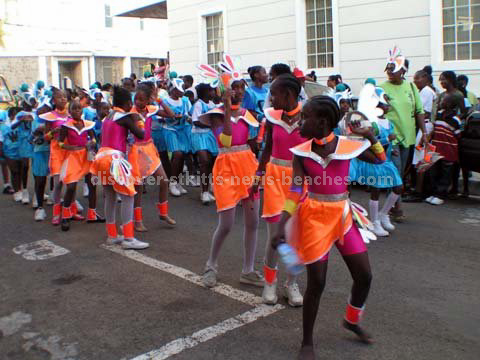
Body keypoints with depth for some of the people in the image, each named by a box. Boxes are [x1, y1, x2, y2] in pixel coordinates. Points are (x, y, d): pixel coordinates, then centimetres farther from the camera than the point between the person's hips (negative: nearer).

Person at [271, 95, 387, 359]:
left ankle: (351, 321, 37)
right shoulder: (302, 152, -9)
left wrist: (370, 136, -6)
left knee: (364, 276, 7)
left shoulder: (348, 146, -7)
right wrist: (281, 226, -18)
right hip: (315, 218, -2)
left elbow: (380, 160, 11)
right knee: (316, 283, 0)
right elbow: (295, 193, -9)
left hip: (342, 215, 2)